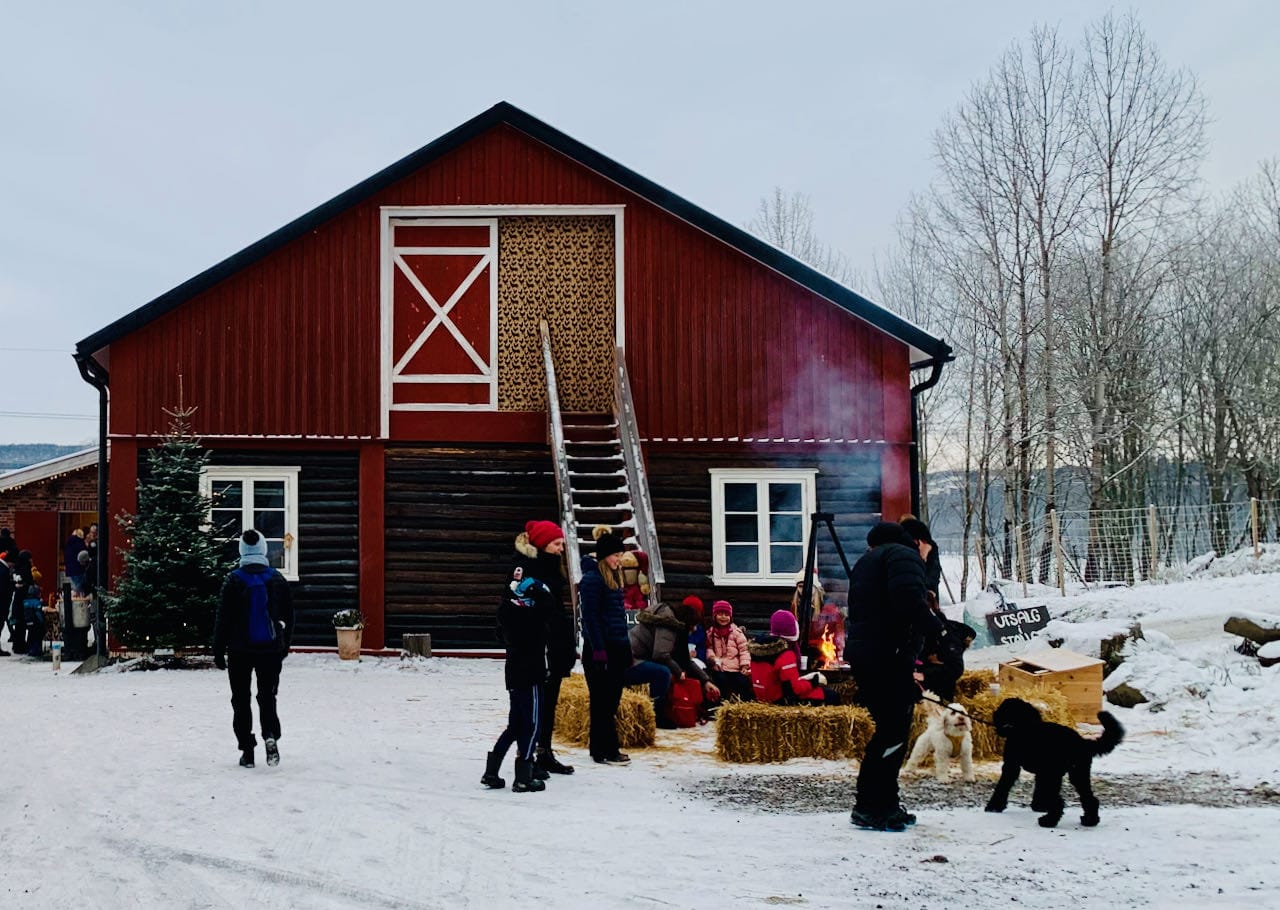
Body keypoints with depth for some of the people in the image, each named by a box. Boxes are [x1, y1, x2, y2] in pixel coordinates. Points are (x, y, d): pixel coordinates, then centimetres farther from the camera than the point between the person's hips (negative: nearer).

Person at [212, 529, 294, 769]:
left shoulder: (234, 580, -8)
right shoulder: (277, 580, 0)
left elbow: (223, 618, -6)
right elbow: (288, 616, 7)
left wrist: (218, 651, 1)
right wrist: (285, 645, 18)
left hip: (240, 650, -2)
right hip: (270, 649, 2)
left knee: (241, 700, 9)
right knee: (267, 696, 12)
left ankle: (247, 751, 7)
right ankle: (270, 735, -14)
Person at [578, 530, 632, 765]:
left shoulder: (613, 577, 16)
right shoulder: (592, 579, -12)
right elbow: (590, 617, -16)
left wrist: (626, 648, 18)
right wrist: (598, 651, -20)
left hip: (617, 648, 9)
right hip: (601, 649, -9)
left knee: (612, 699, 11)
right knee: (603, 700, -4)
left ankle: (600, 746, 18)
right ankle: (605, 751, 0)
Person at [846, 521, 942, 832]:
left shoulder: (865, 563, 27)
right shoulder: (903, 555, -2)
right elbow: (908, 599, -22)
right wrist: (937, 631, -15)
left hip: (863, 654, 10)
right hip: (890, 655, -10)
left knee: (891, 729, 16)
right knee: (893, 732, -8)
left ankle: (886, 804, 20)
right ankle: (869, 807, -8)